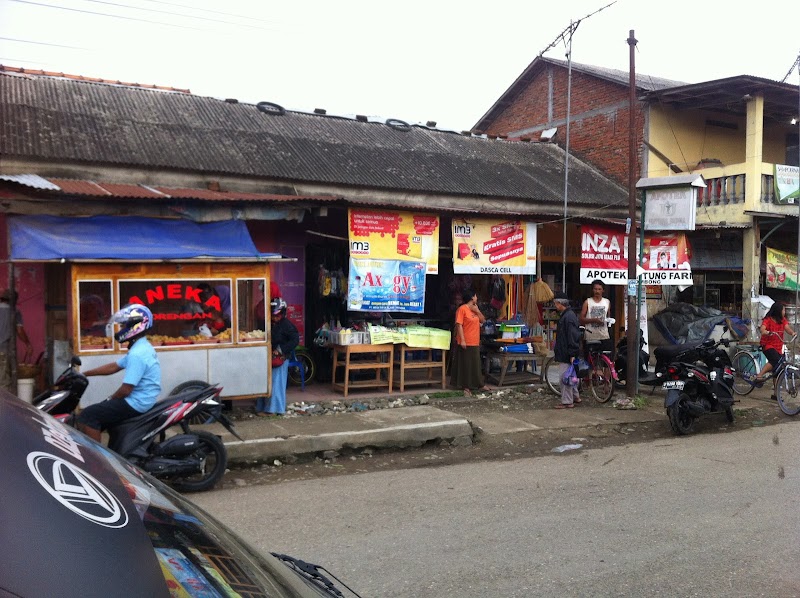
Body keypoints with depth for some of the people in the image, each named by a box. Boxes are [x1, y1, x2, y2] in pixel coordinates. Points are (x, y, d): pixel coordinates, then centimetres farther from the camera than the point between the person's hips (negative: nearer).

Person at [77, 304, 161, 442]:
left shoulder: (137, 354, -22)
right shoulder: (142, 347, 11)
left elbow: (126, 389, -22)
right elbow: (114, 367, 19)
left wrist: (110, 400, -3)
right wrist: (84, 374, 17)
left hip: (136, 403, -11)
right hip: (140, 400, 11)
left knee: (87, 416, -11)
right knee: (97, 412, 22)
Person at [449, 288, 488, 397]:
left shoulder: (474, 309, 14)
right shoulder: (462, 309, -12)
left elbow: (483, 320, 16)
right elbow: (459, 325, -16)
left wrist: (477, 311, -1)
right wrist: (462, 340, -22)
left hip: (475, 343, 8)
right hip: (465, 343, -8)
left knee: (476, 364, 15)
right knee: (465, 365, -1)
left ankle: (479, 384, 24)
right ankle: (466, 387, 4)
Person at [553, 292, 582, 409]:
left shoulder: (568, 317, -20)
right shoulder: (564, 315, 13)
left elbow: (573, 336, -23)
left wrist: (572, 354, -23)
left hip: (567, 354, -11)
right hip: (565, 353, 11)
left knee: (564, 376, -6)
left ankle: (567, 402, 0)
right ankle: (575, 396, 31)